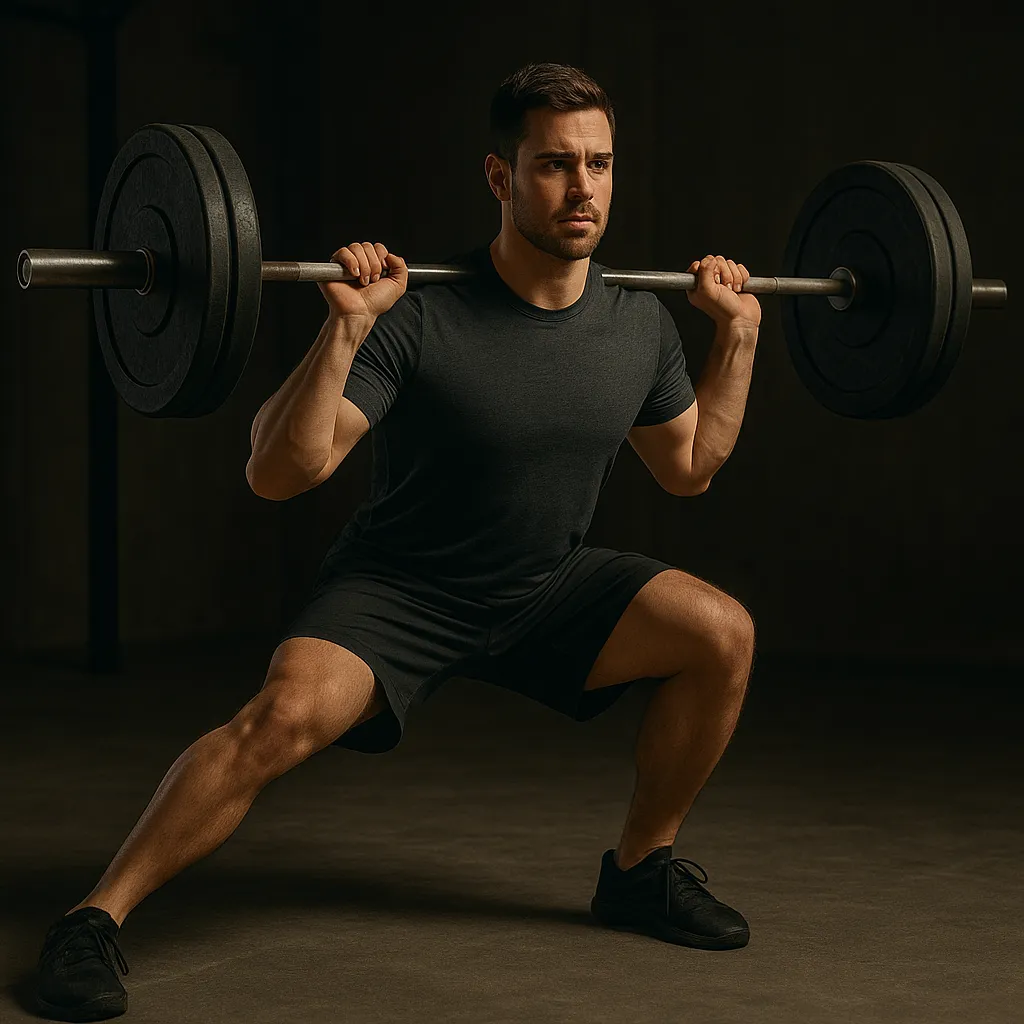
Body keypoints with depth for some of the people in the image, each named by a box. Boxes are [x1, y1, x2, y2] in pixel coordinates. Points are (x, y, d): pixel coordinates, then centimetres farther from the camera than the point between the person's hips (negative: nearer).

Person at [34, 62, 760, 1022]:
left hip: (545, 587, 5)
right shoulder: (422, 320, -24)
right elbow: (276, 473, -28)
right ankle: (94, 919, -18)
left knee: (721, 633, -13)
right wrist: (344, 331, -39)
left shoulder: (640, 326, -5)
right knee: (290, 710, -32)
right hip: (399, 592, -5)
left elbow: (689, 467, 13)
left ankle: (640, 870, 8)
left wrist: (738, 333, 5)